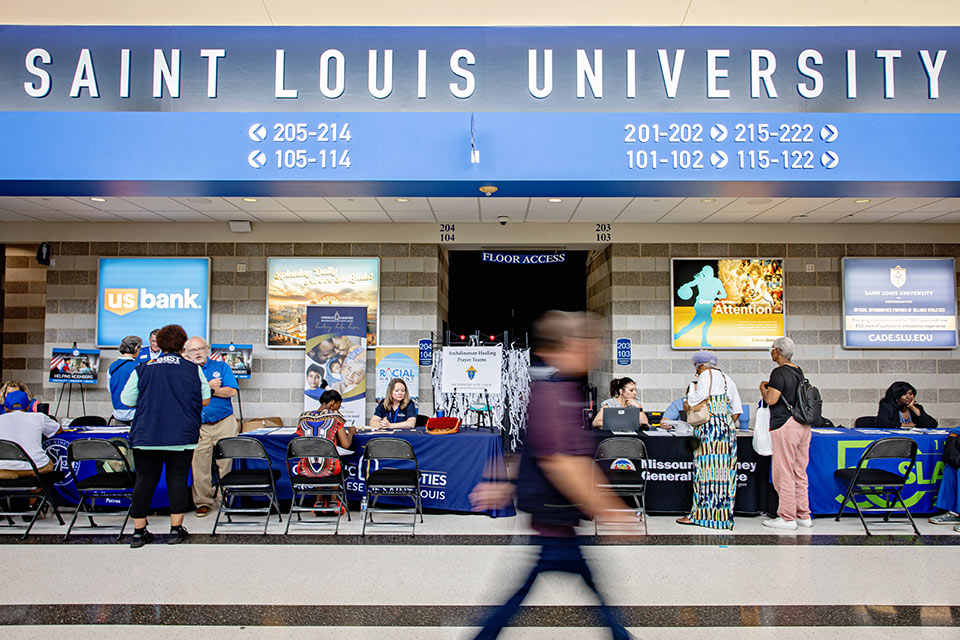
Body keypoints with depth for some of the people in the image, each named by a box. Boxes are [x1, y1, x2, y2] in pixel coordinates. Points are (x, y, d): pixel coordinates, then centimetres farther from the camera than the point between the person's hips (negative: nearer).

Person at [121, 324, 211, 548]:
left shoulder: (142, 369, 3)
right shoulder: (193, 369, 1)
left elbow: (127, 400, 7)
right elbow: (205, 401, 8)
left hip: (146, 436, 1)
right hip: (182, 436, -1)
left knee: (145, 481, 8)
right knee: (177, 479, 6)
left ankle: (139, 531, 14)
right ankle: (176, 530, 9)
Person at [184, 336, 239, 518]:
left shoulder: (221, 367, 9)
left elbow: (232, 391, -2)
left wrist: (209, 390, -9)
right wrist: (208, 386, -10)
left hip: (224, 423, 0)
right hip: (198, 426, 1)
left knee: (225, 464, 0)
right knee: (199, 465, -1)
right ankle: (203, 502, 10)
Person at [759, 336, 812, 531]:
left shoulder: (779, 372, -13)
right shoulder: (799, 371, 14)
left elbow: (771, 399, -16)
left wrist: (763, 387, 1)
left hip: (785, 425, -9)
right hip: (803, 424, 9)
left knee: (783, 472, -3)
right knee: (799, 472, 14)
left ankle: (787, 517, 0)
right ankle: (803, 515, 19)